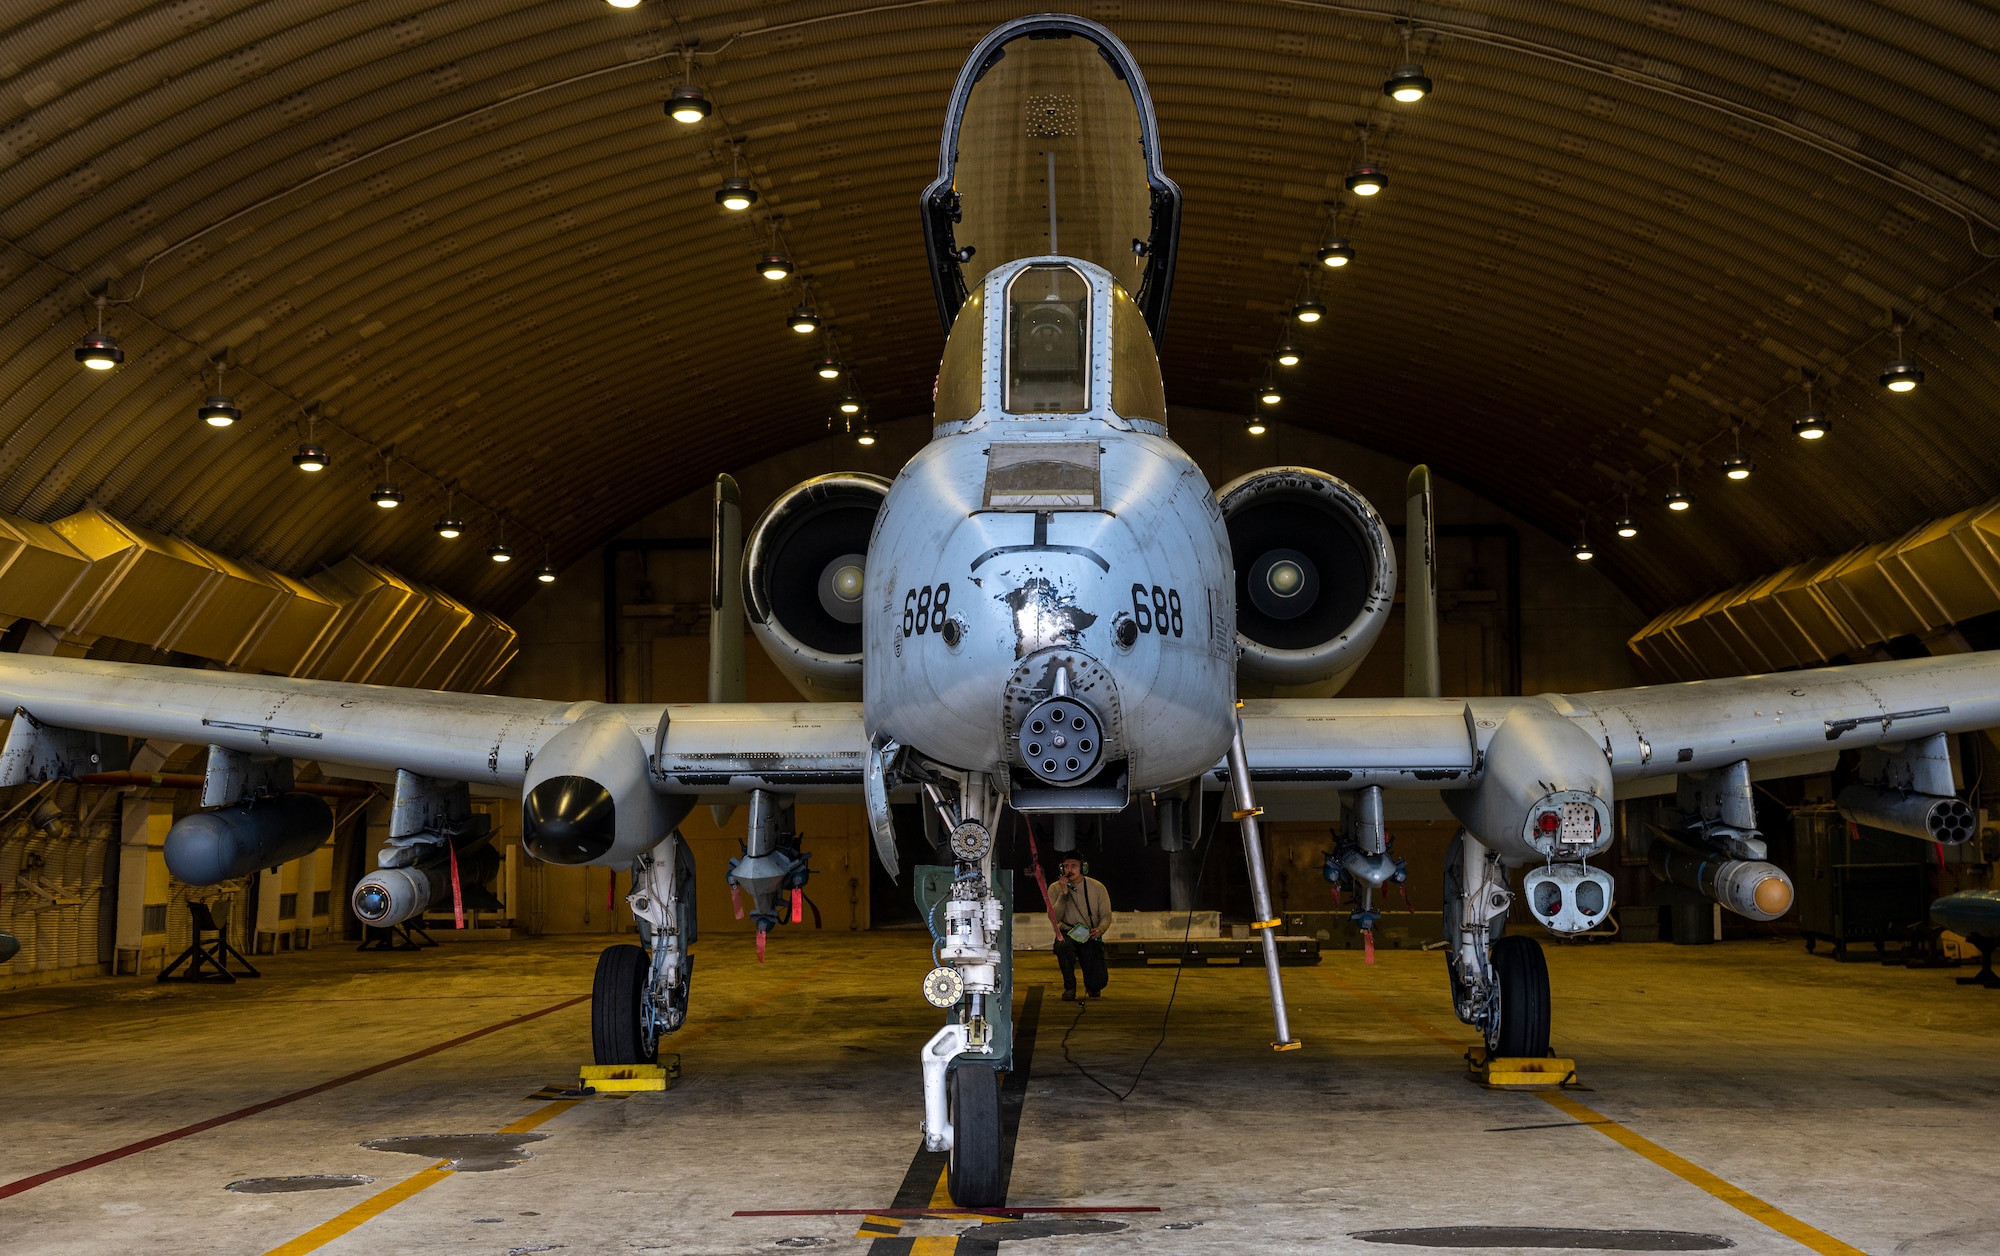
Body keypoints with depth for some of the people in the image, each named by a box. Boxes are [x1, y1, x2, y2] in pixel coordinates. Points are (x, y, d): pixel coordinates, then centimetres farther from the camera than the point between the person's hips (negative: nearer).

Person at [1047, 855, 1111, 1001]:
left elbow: (1106, 916, 0)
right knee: (1062, 945, -39)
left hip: (1090, 937, 1)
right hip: (1067, 935, -1)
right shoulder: (1055, 889, -2)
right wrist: (1064, 894, -22)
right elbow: (1054, 918, -12)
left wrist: (1100, 929, -22)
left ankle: (1092, 987, 30)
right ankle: (1069, 987, -14)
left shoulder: (1097, 887, -2)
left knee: (1098, 982, -13)